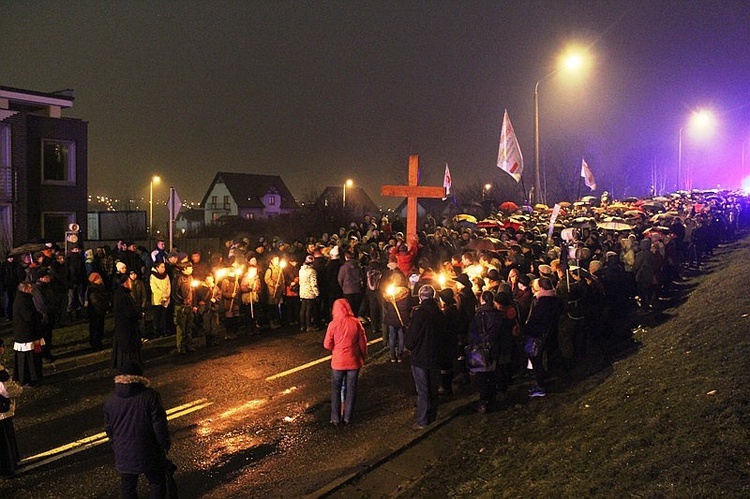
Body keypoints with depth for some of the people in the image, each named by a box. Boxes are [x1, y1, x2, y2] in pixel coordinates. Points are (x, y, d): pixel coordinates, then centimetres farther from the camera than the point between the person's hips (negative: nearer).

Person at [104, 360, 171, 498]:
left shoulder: (111, 401, -5)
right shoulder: (151, 396, -19)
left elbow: (109, 429, 7)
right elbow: (160, 425, -15)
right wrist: (165, 444, 0)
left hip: (123, 454, 4)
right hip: (149, 452, -3)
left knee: (127, 485, 19)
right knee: (156, 482, 15)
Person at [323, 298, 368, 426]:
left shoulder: (333, 324, -13)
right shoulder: (356, 323, -8)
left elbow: (327, 345, -9)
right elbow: (362, 343, -1)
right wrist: (364, 356, 14)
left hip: (338, 361, -1)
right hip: (353, 361, 1)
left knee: (336, 389, 13)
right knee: (351, 389, 13)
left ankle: (335, 419, 16)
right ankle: (348, 417, 20)